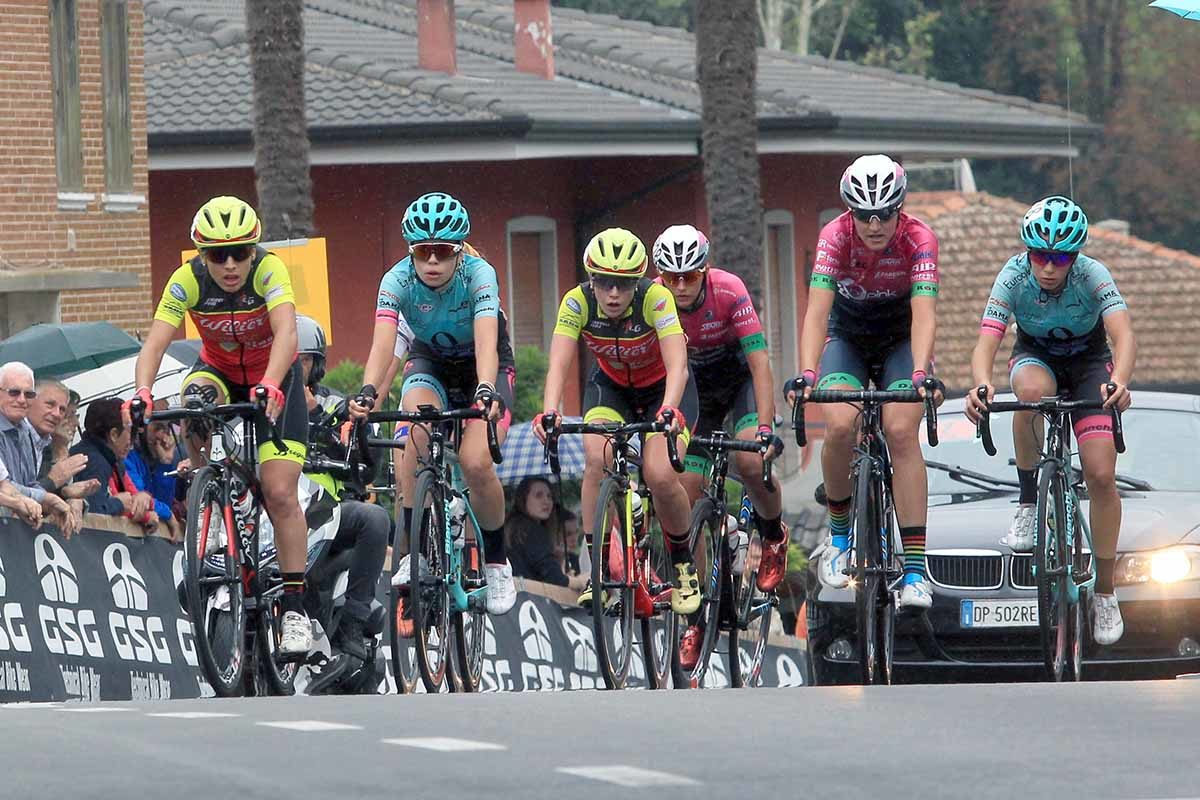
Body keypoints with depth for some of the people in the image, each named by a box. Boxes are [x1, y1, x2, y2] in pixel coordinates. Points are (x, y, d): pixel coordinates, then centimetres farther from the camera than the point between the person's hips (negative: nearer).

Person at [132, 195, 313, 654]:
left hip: (274, 377, -2)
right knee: (195, 402, -35)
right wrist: (143, 392, -50)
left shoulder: (269, 270, -29)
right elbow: (155, 342, -32)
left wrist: (270, 386, -61)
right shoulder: (188, 280, -24)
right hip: (220, 371, 2)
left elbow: (286, 333, -44)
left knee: (280, 493, -14)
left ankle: (294, 608, -5)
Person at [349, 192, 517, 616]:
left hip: (485, 367, -2)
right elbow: (383, 342, -38)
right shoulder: (398, 279, -25)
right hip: (430, 363, 2)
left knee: (475, 463, -23)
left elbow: (486, 340, -42)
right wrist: (368, 391, -57)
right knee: (420, 428, -32)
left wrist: (486, 392, -61)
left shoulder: (478, 274, -29)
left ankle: (496, 561, 1)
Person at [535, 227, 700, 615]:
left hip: (663, 388, -2)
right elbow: (558, 364, -33)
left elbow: (677, 364, -40)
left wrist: (669, 411, -58)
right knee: (597, 460, -28)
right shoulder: (577, 302, -25)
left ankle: (684, 565, 4)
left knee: (660, 476, -23)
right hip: (611, 386, 2)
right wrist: (549, 412, -51)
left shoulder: (655, 299, -31)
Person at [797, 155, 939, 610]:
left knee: (901, 432, -23)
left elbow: (924, 314, -35)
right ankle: (839, 532, 1)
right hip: (846, 338, 1)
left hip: (901, 342, -1)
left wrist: (920, 374, -51)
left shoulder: (918, 239, -25)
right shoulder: (836, 236, -24)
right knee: (840, 426, -25)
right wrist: (807, 376, -47)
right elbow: (817, 311, -33)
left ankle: (915, 572, -23)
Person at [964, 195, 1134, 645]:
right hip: (1035, 358, 0)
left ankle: (1105, 592, 1)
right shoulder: (1014, 277, -27)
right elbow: (985, 344, -36)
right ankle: (1028, 501, -20)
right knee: (1033, 390, -39)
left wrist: (1119, 383, -64)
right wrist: (982, 386, -58)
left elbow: (1123, 335, -43)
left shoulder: (1093, 276, -29)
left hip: (1089, 363, 0)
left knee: (1101, 476, -14)